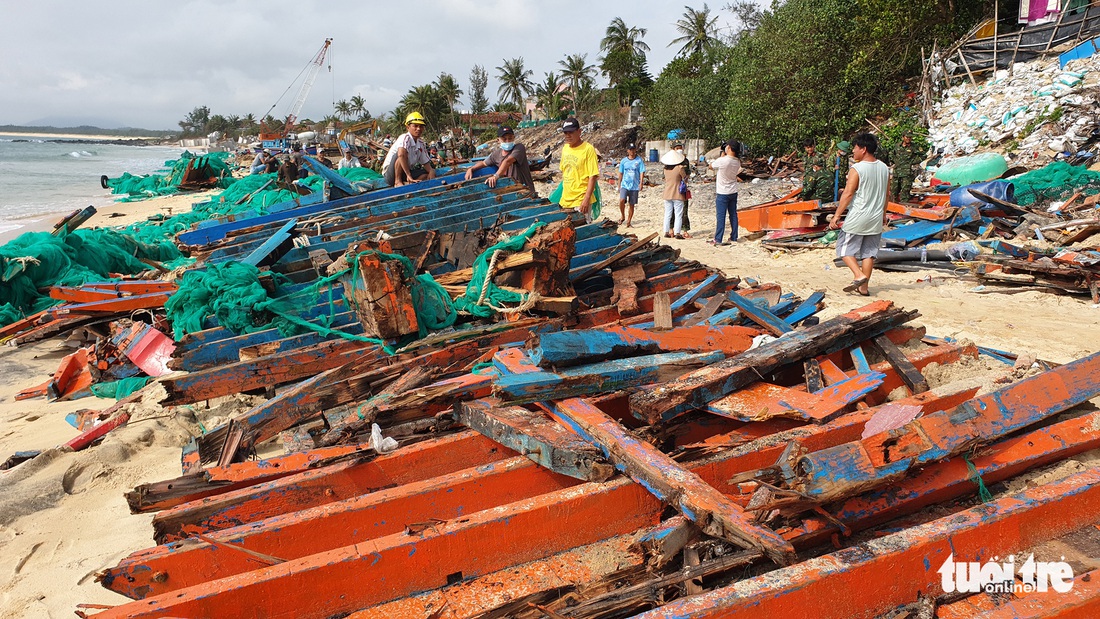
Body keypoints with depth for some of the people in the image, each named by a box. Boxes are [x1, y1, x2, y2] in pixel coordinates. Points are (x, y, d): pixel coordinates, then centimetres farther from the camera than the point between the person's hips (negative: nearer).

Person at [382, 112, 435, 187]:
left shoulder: (421, 144, 6)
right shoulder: (405, 138, -18)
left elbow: (426, 162, 10)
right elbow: (401, 154, -37)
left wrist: (431, 171, -15)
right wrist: (409, 176, -39)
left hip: (406, 173, 8)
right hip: (390, 174, -8)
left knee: (429, 173, -5)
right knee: (403, 152, -31)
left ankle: (407, 183, -18)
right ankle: (397, 181, -22)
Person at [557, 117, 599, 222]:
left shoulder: (588, 149, -12)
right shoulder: (565, 148, 10)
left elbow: (593, 177, -15)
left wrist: (586, 199, -21)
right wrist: (563, 196, 16)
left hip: (581, 201, -7)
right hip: (566, 200, 7)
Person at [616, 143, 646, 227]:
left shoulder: (639, 160, 1)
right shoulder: (624, 161, 7)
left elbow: (642, 172, -3)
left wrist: (641, 183, -17)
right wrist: (619, 185, 13)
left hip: (634, 186, 0)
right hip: (625, 185, 1)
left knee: (632, 205, 5)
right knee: (621, 200, -21)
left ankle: (628, 222, 17)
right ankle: (622, 216, 1)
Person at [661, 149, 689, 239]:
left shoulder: (665, 169, 1)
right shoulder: (680, 168, -12)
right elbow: (685, 179, -2)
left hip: (667, 195, 5)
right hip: (677, 195, -5)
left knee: (667, 214, 11)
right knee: (678, 214, 0)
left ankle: (667, 232, 11)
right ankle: (677, 233, -4)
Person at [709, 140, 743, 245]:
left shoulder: (722, 161, -22)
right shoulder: (737, 162, -2)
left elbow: (711, 165, -2)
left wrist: (722, 155, 4)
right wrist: (724, 156, 7)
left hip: (722, 193, -6)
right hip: (733, 192, 6)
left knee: (721, 216, -3)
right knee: (733, 215, 12)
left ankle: (718, 239, -1)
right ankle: (734, 237, 19)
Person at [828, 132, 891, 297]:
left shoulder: (857, 169, -14)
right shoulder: (884, 168, 8)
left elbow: (848, 194, -17)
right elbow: (885, 195, 15)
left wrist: (837, 216, -13)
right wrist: (883, 214, 27)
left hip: (857, 218, -6)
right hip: (876, 219, 7)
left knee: (845, 248, 6)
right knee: (869, 252, 10)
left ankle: (859, 275, -12)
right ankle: (864, 288, 13)